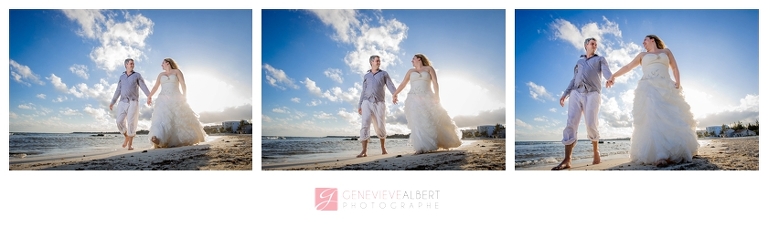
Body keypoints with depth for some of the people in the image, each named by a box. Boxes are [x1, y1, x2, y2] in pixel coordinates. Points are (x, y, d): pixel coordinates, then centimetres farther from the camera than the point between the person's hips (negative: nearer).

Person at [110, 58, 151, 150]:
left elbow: (144, 87, -6)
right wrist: (112, 102, 13)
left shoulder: (137, 75, 5)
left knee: (132, 123, -11)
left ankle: (130, 144, -2)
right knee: (120, 122, -9)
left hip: (133, 103, -3)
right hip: (123, 103, 3)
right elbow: (118, 91, 18)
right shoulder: (122, 77, 16)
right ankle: (126, 137, 17)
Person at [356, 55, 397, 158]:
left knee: (380, 127, -1)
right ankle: (364, 151, -18)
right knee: (365, 125, -14)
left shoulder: (384, 74, 13)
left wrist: (394, 95, -23)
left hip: (379, 103, -1)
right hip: (367, 103, 1)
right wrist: (359, 106, 14)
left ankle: (383, 147, 23)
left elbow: (390, 85, -1)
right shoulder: (366, 76, 18)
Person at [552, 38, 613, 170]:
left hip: (592, 94, -2)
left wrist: (610, 79, -25)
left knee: (591, 125, -13)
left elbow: (606, 71, 0)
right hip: (576, 93, 2)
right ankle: (567, 160, -19)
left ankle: (595, 151, 14)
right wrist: (565, 94, 13)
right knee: (571, 124, -12)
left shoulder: (600, 59, 19)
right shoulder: (579, 61, 29)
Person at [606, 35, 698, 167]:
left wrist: (678, 82, -2)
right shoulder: (642, 55, 24)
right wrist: (613, 76, 7)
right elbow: (628, 67, 19)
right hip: (649, 89, -2)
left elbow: (675, 68, 15)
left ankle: (677, 153, -2)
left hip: (666, 88, 2)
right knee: (653, 119, -22)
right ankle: (659, 156, -34)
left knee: (672, 119, -8)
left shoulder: (666, 51, 22)